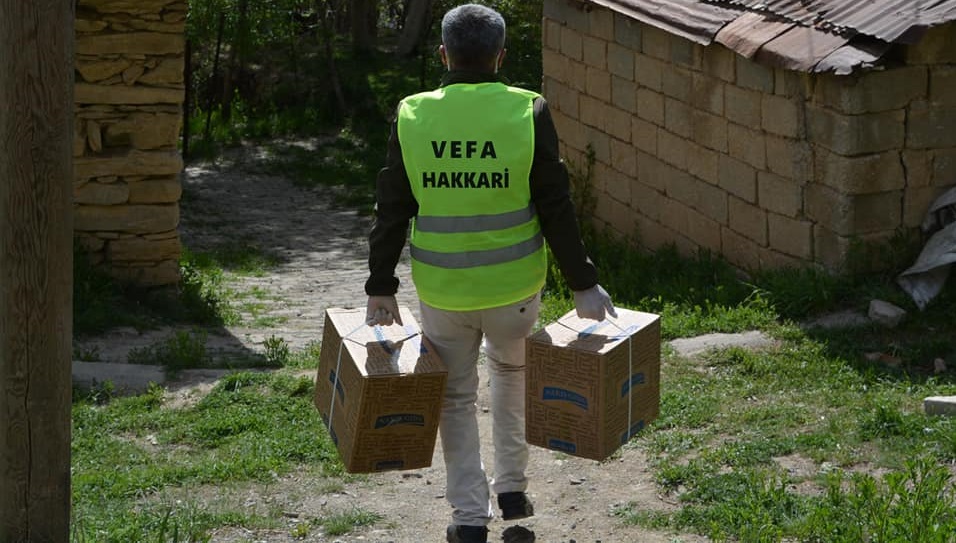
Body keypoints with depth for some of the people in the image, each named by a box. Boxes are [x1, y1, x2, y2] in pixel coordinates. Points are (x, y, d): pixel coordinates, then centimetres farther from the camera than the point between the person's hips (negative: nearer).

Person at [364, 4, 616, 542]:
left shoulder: (412, 117, -7)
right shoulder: (528, 113, -11)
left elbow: (392, 211, -1)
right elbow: (556, 208, -9)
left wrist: (381, 287, 8)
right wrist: (583, 283, -1)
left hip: (441, 290, 0)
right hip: (514, 285, 0)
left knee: (456, 396, 15)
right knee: (512, 373, 26)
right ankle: (513, 487, 33)